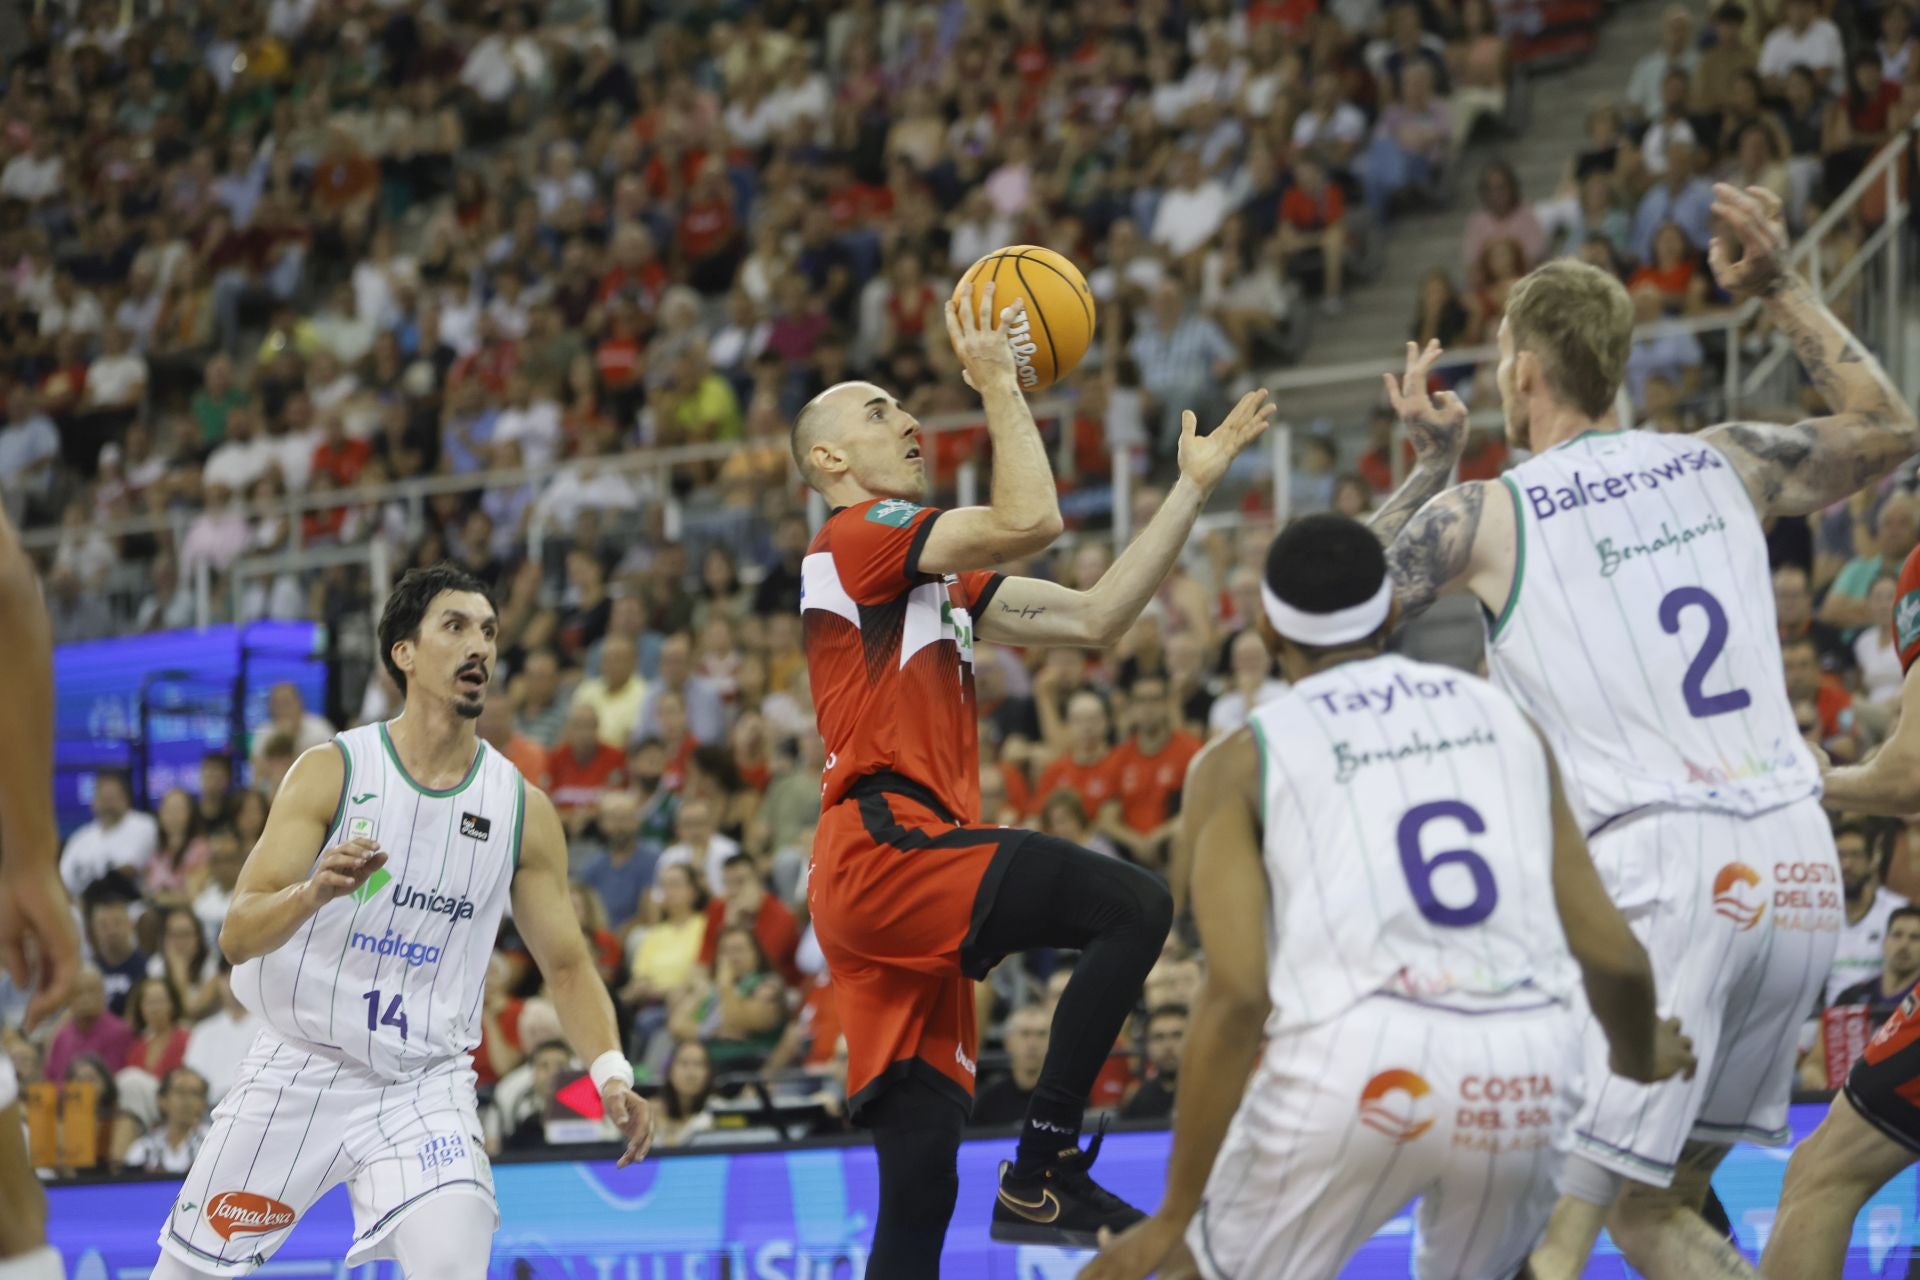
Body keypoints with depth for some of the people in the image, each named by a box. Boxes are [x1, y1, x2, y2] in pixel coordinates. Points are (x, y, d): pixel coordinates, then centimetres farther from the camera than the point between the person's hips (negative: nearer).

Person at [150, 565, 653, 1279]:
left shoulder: (524, 810, -1)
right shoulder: (332, 771, -8)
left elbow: (565, 966, 6)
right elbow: (237, 937, -14)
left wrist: (611, 1071, -12)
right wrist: (314, 892, -35)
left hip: (425, 1086, 0)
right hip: (298, 1071, 0)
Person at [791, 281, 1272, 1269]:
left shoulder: (934, 578, 28)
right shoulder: (857, 536, 0)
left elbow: (1095, 617, 23)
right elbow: (1031, 522, -14)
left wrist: (1194, 486, 21)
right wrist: (999, 385, -2)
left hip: (900, 871, 10)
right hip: (885, 848, -10)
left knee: (919, 1179, 4)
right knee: (1133, 906, -21)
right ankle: (1041, 1172, -20)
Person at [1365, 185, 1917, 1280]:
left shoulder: (1483, 514, 1)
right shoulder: (1721, 462, 13)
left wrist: (1430, 466, 27)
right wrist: (1782, 291, 33)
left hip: (1659, 867, -6)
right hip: (1800, 862, 6)